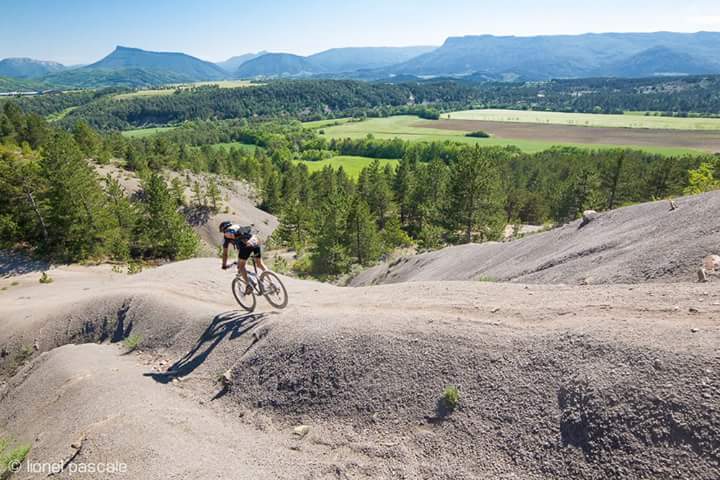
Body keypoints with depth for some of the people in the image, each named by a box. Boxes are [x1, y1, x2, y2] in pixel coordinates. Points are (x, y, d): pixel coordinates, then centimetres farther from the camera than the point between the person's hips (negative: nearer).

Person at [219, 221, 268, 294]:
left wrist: (224, 265, 35)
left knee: (241, 266, 13)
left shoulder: (226, 234, 20)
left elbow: (225, 253, 23)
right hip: (256, 241, 6)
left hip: (246, 245, -6)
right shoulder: (238, 227, 36)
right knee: (260, 263, 22)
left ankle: (248, 285, 1)